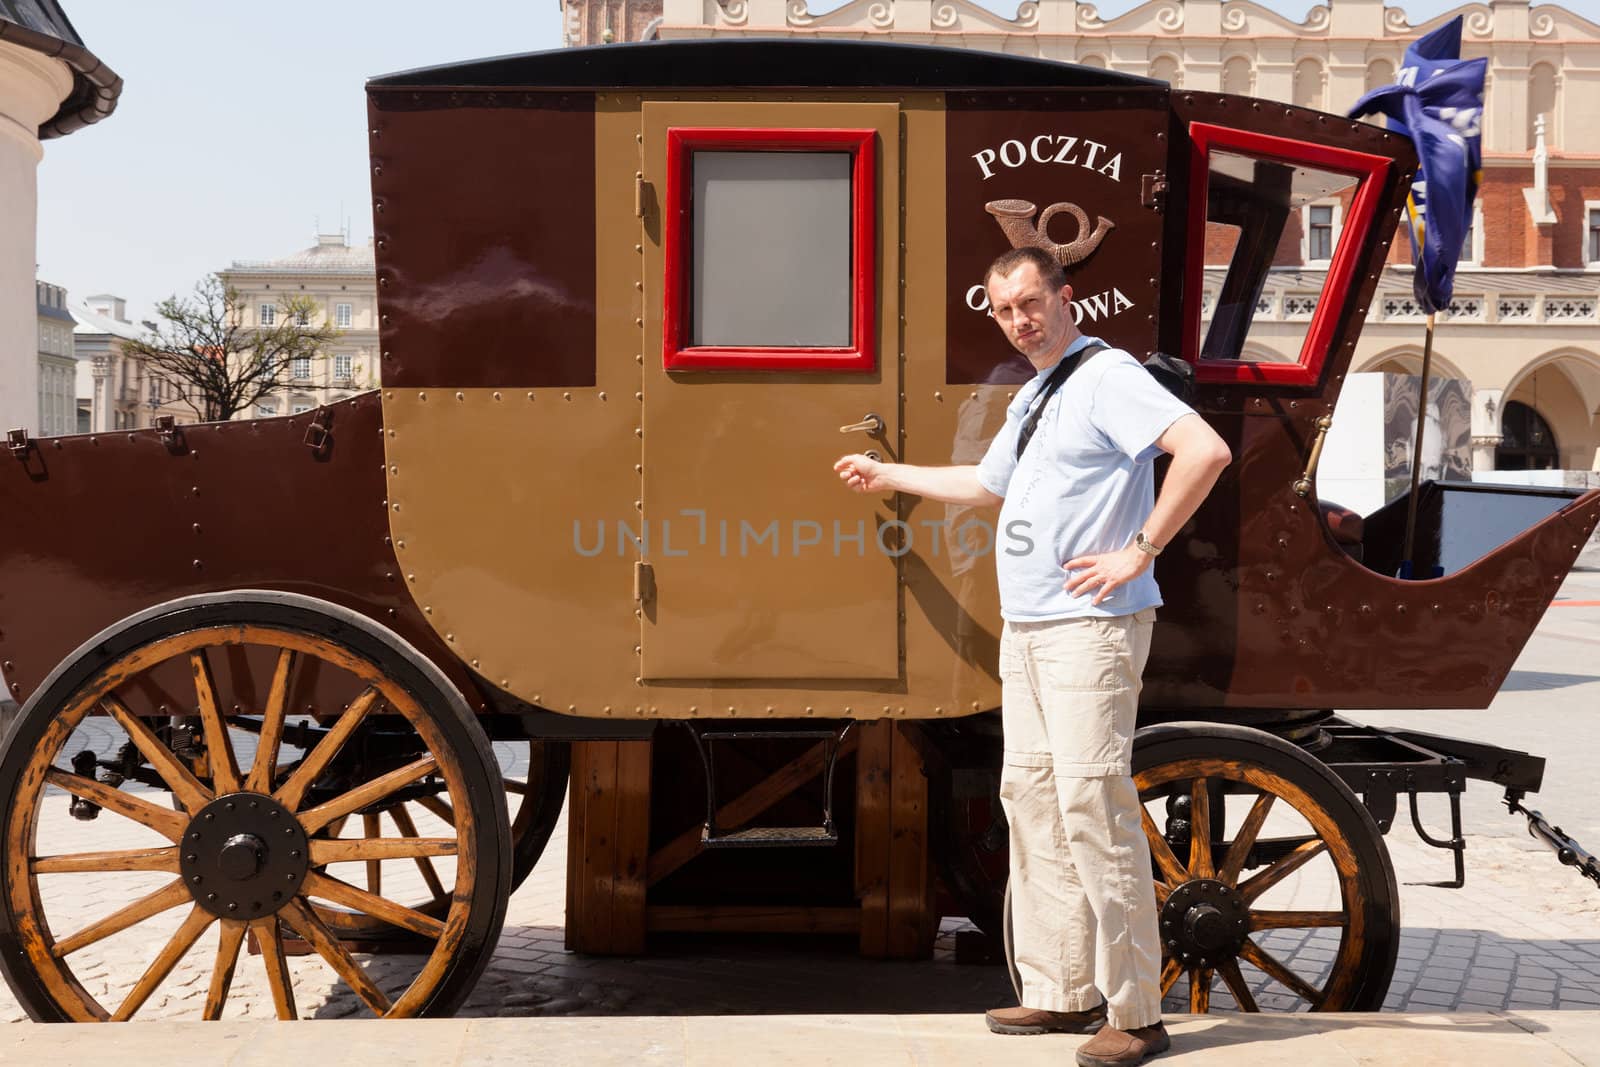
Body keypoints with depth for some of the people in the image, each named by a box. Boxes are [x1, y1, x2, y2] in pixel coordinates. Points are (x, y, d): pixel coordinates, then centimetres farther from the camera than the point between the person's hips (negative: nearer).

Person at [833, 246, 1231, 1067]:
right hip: (1025, 629, 10)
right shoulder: (1030, 398, 19)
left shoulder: (1107, 376, -9)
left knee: (1092, 804, -12)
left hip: (1090, 628, -10)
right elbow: (988, 485, 36)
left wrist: (1139, 552, -20)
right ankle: (1062, 993, 18)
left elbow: (1206, 451, -23)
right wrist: (888, 475, 42)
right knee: (1031, 798, 10)